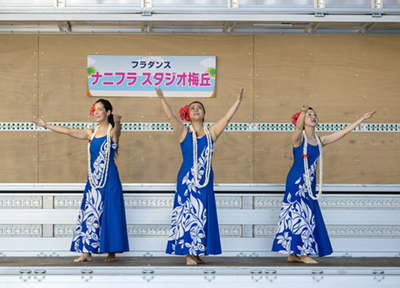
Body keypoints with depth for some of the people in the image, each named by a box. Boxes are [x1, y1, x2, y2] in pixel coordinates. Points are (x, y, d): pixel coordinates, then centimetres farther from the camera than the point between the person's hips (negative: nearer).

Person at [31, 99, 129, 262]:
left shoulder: (112, 132, -4)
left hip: (109, 179, -5)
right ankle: (86, 251, 4)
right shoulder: (91, 134, 11)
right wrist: (46, 125, 14)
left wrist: (117, 122, -50)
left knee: (109, 213, -3)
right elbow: (68, 131, 13)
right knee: (89, 213, 1)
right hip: (93, 179, 6)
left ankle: (112, 252, 5)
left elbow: (117, 130, -27)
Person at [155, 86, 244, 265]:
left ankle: (197, 253, 12)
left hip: (205, 181, 3)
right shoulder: (184, 133, 1)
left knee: (203, 215, 4)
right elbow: (170, 117, -9)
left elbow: (227, 118, 4)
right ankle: (188, 254, 1)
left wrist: (238, 101, -2)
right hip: (187, 180, -3)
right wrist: (162, 99, -19)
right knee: (187, 214, -3)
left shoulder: (211, 133, 8)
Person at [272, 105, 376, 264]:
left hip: (309, 184, 7)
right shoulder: (299, 138, -6)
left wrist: (362, 119, 15)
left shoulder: (320, 141, 12)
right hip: (296, 182, -7)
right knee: (299, 216, -6)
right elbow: (298, 126, -28)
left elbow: (343, 132, 15)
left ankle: (293, 255, 12)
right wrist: (303, 111, -49)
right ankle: (304, 254, -3)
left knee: (308, 217, 6)